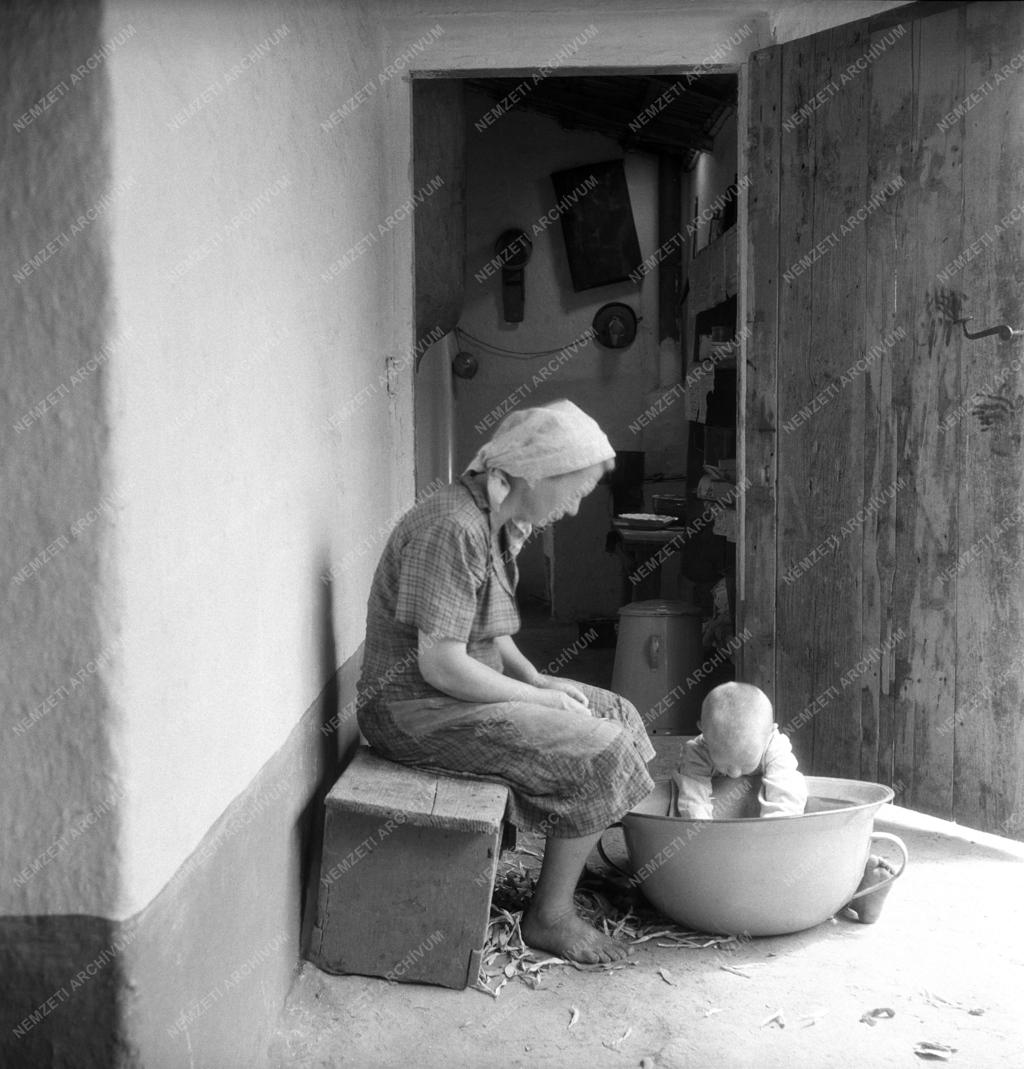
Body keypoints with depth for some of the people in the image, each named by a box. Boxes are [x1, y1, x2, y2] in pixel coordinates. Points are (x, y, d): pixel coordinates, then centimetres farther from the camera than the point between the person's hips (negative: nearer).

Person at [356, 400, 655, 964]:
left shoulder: (500, 523, 7)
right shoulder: (452, 530, -24)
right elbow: (442, 665, -26)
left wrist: (536, 679, 2)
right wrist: (537, 697, -16)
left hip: (458, 690, 10)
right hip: (416, 709, -10)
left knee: (617, 715, 9)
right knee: (599, 754, -15)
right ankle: (550, 917, 1)